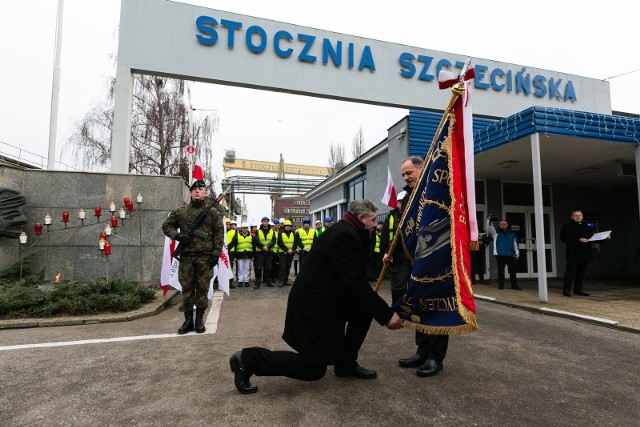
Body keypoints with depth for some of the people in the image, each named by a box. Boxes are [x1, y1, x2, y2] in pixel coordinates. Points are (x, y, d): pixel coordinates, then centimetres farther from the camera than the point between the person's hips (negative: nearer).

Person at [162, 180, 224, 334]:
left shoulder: (213, 212, 4)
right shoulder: (180, 211, 8)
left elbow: (219, 233, 1)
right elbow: (166, 226, 13)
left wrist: (216, 254, -7)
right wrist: (177, 236, -7)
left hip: (205, 257, -1)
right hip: (186, 257, 2)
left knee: (202, 289, 5)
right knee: (187, 288, 7)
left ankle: (199, 319, 18)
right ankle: (188, 320, 18)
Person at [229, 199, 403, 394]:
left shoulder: (346, 230, 8)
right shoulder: (345, 235, -24)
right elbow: (357, 284, -27)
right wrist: (387, 314, -21)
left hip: (323, 300, 10)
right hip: (312, 307, -10)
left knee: (365, 309, 8)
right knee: (314, 369, 2)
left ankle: (346, 363, 19)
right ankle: (249, 358, 5)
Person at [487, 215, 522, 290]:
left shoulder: (512, 234, 14)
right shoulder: (496, 232, 7)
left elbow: (515, 244, 15)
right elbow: (489, 228, -10)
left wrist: (517, 253, 9)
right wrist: (489, 220, -23)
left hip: (511, 255, 3)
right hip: (500, 255, -2)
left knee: (512, 270, 6)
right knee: (500, 270, 2)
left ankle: (514, 285, 13)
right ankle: (501, 284, 9)